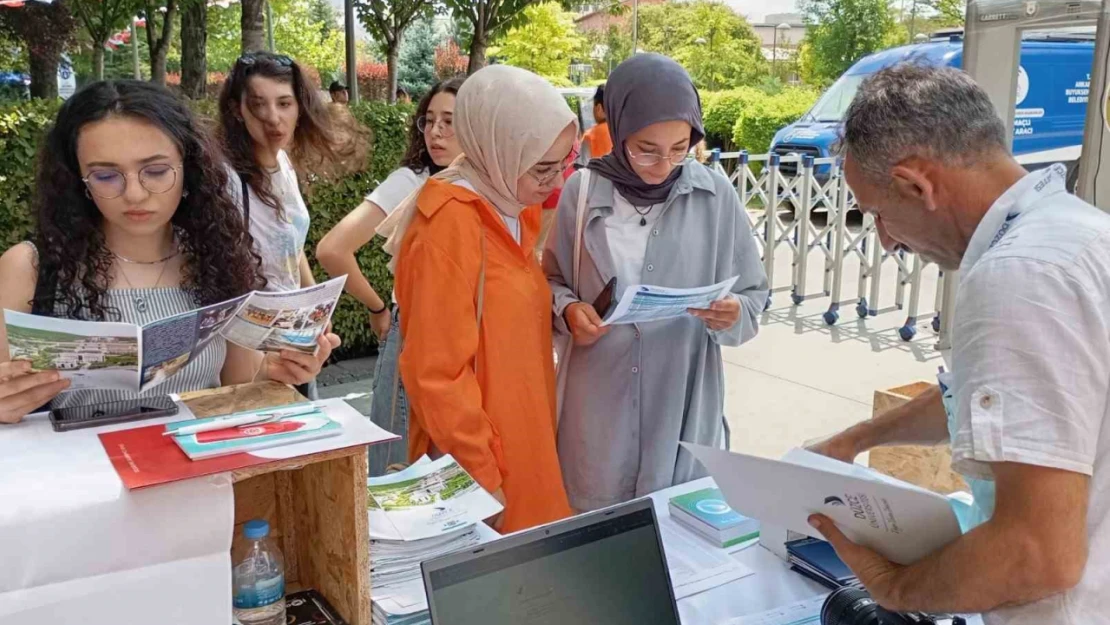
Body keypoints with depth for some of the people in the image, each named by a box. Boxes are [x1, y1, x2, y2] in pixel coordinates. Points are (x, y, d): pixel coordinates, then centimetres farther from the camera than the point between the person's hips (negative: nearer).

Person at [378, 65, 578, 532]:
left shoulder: (511, 208, 6)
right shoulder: (450, 223, -21)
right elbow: (436, 375, -22)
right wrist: (485, 482, -18)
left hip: (524, 444, 8)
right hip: (480, 467, -8)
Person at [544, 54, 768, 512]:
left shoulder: (715, 196, -4)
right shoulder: (582, 193, -4)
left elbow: (754, 297, 2)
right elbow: (553, 280, 9)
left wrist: (732, 316, -19)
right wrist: (567, 309, -11)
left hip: (685, 405, 0)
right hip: (599, 409, 0)